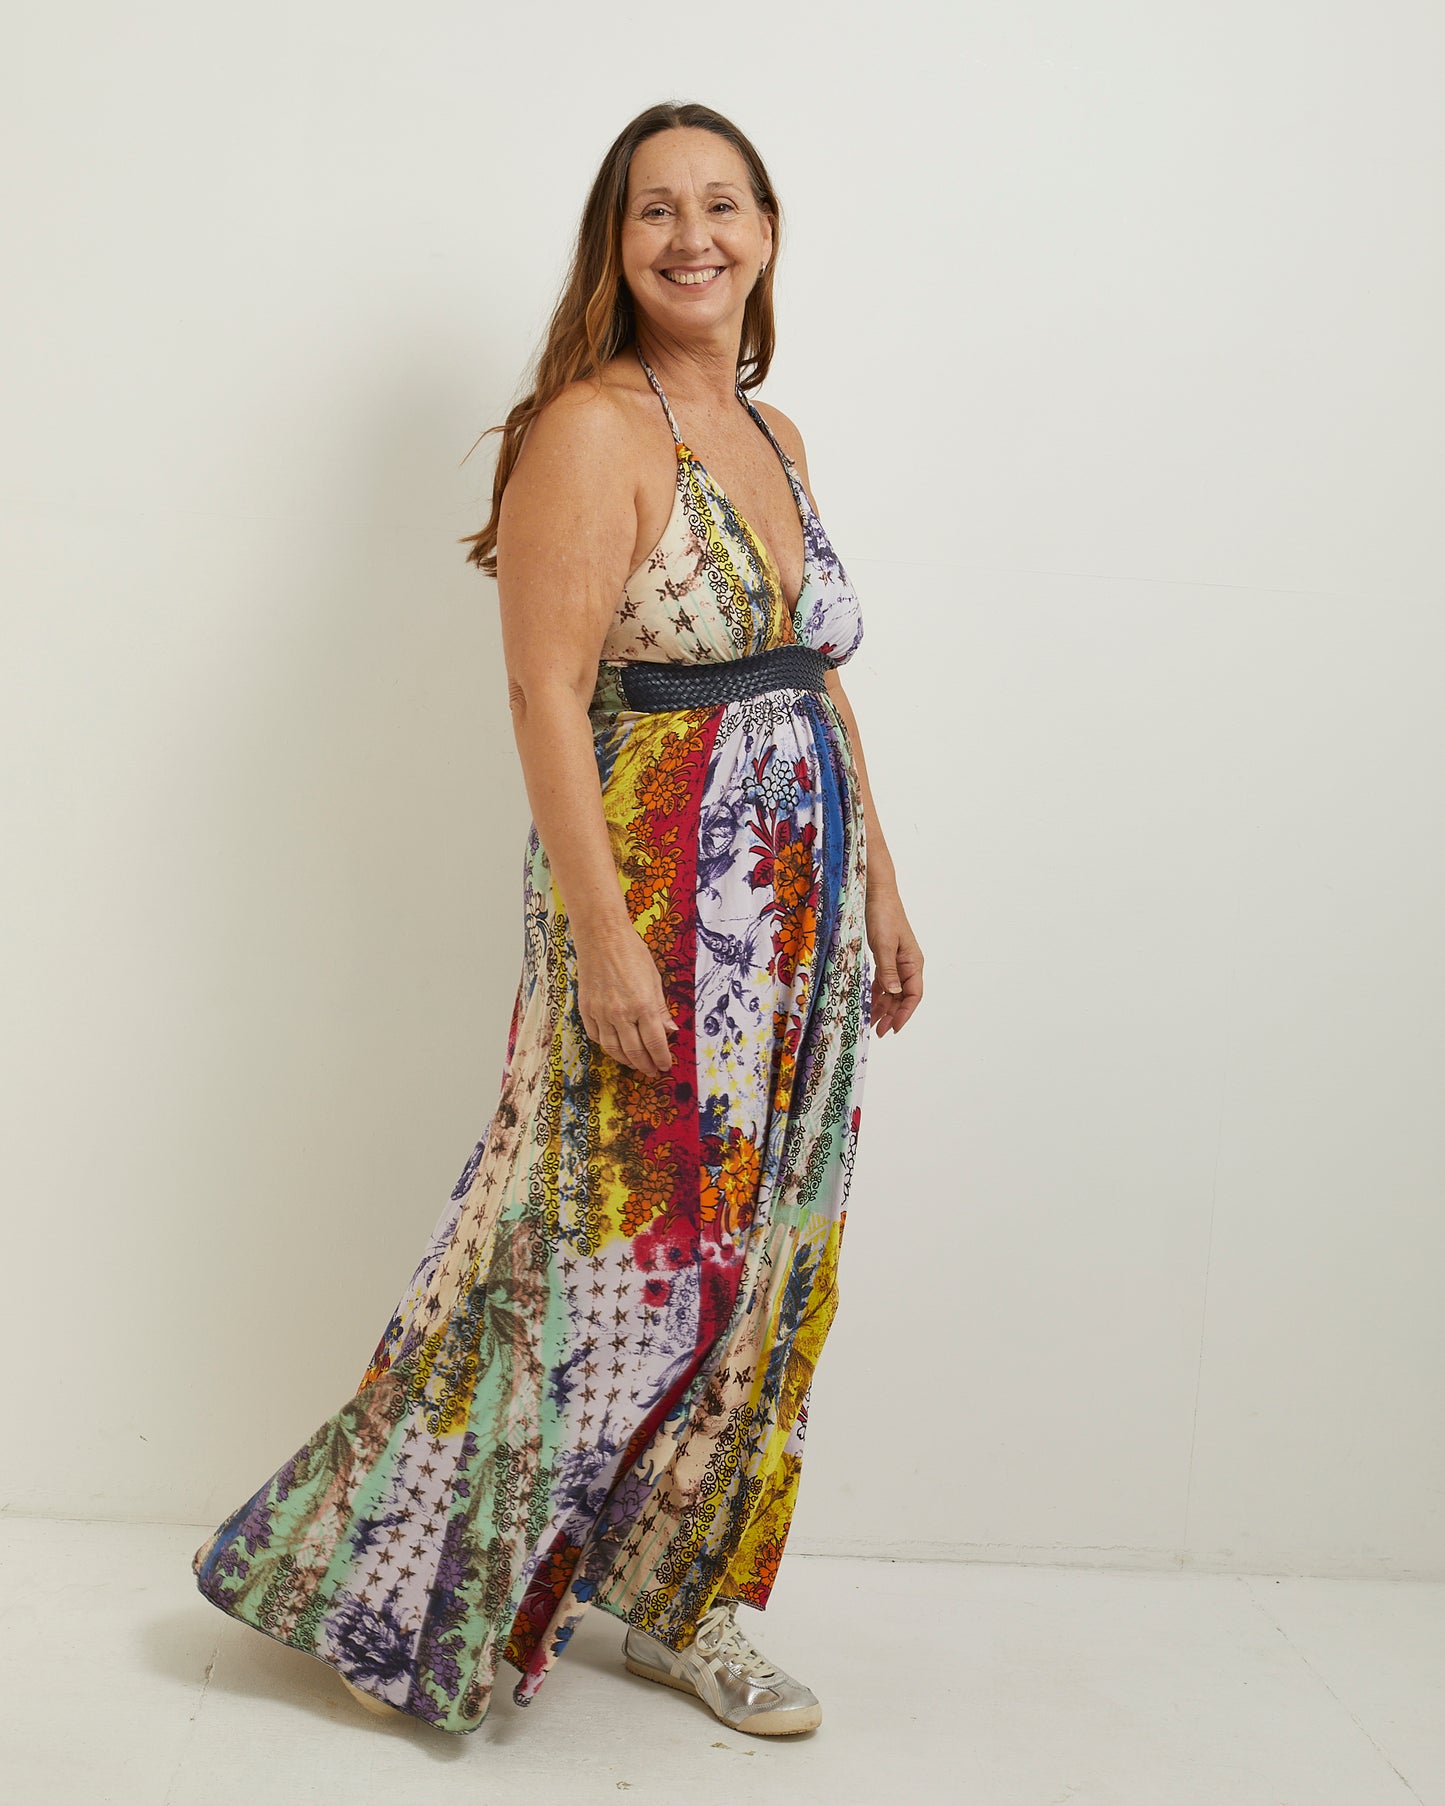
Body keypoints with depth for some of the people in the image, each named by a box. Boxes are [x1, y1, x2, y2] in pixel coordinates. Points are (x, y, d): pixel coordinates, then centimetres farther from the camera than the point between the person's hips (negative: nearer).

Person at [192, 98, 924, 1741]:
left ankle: (674, 1604, 28)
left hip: (799, 916, 8)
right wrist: (606, 934, -23)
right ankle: (398, 1597, 18)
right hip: (657, 901, -8)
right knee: (609, 1263, -2)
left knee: (756, 1265, 12)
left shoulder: (775, 438, 15)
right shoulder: (589, 432, -10)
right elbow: (547, 694, -17)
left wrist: (878, 884, 17)